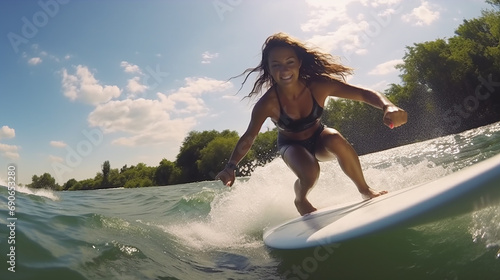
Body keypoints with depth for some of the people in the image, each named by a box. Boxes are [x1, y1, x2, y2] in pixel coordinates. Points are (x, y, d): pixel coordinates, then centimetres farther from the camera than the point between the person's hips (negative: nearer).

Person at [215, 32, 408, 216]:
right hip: (292, 145, -1)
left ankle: (365, 190, -11)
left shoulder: (319, 85, -27)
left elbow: (364, 94, -27)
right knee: (310, 173, -33)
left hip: (319, 139, 2)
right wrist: (231, 166, -36)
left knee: (335, 138, -34)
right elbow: (248, 138, -23)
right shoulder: (267, 104, -30)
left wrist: (388, 107, -46)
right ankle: (300, 200, 5)